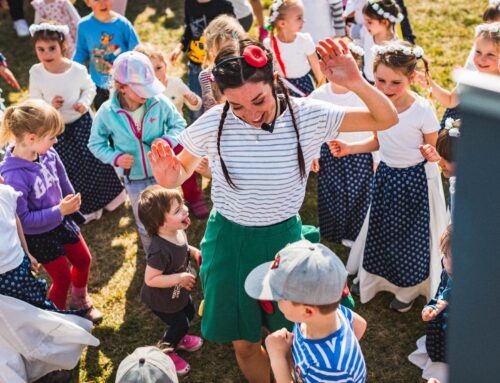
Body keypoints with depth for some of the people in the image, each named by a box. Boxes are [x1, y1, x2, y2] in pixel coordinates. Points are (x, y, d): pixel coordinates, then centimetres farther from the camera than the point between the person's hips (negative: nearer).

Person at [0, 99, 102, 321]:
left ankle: (80, 301, 51)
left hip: (61, 221, 7)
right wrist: (59, 211, -30)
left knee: (83, 260, 21)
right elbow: (21, 219, -30)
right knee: (62, 277, 8)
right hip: (38, 236, -7)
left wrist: (72, 203, 10)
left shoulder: (47, 153, -17)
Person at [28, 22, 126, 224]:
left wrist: (85, 102, -17)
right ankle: (84, 207, 25)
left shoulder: (77, 69, -17)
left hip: (81, 122, -1)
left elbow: (90, 88, 2)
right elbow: (34, 101, -4)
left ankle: (109, 195, 28)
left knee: (94, 158, -1)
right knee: (69, 167, 4)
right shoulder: (36, 73, -15)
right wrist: (49, 105, -24)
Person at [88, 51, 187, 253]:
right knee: (146, 227, 20)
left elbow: (178, 124, -2)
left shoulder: (159, 103, -20)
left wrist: (167, 140, -23)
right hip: (135, 180, 0)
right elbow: (96, 143, -4)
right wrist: (116, 157, -21)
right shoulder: (107, 112, -19)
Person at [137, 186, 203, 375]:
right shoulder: (161, 251, -43)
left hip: (178, 294, 8)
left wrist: (194, 251, -11)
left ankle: (177, 338, 59)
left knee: (189, 312, 29)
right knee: (180, 324, 14)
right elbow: (150, 279, -36)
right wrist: (180, 278, -36)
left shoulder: (177, 231, -17)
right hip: (162, 301, -8)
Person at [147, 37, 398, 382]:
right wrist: (170, 179, -25)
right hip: (229, 242, 1)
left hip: (284, 238, 0)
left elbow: (387, 120, -16)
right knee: (244, 343, 17)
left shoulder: (308, 116, -18)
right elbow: (183, 168, 0)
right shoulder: (213, 124, -17)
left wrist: (356, 82, -35)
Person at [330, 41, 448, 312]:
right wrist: (348, 149, -5)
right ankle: (374, 276, 47)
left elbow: (433, 150, -11)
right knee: (381, 231, 21)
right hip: (386, 175, 4)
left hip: (416, 180, -4)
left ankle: (409, 288, 39)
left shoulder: (422, 110, -24)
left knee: (412, 234, 13)